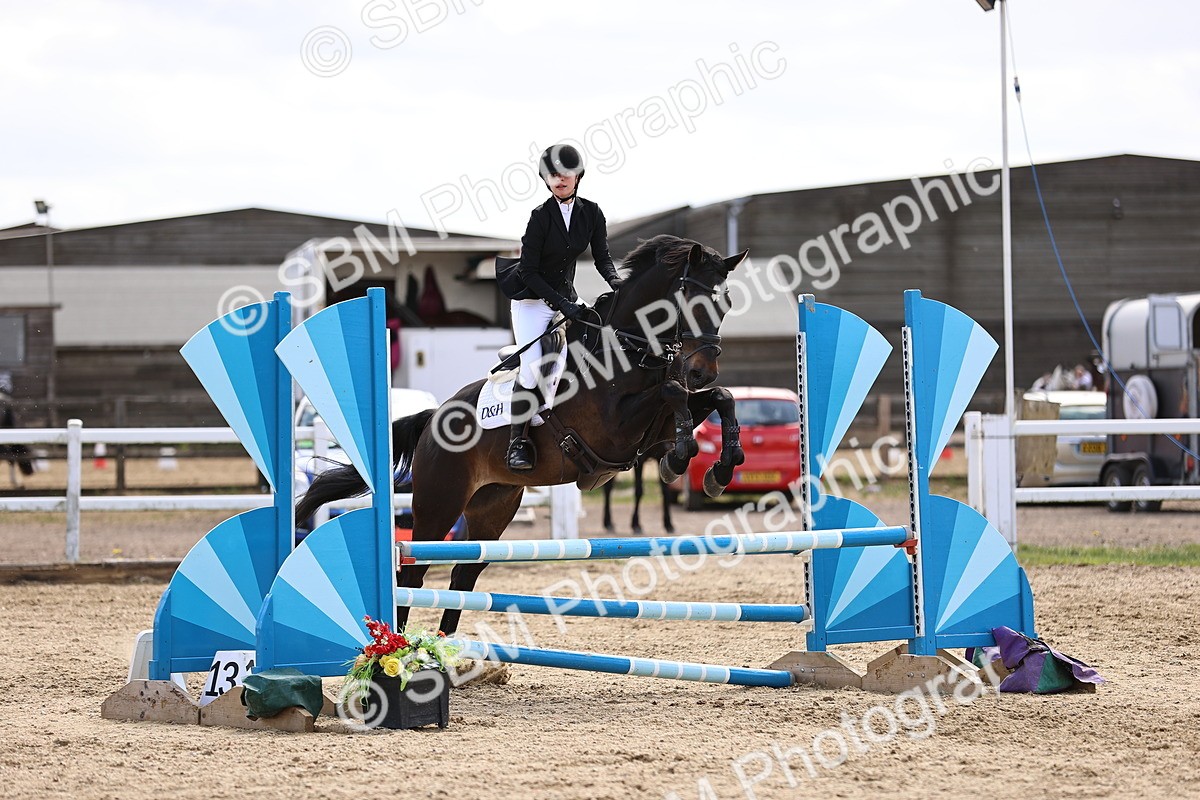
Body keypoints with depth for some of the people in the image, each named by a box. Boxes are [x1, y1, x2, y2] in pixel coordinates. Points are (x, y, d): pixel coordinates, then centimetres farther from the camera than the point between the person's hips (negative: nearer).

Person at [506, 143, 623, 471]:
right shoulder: (541, 217, -17)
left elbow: (601, 256, 3)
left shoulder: (591, 213, -2)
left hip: (566, 296, 6)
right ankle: (518, 441, -5)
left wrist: (614, 279, -20)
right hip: (532, 300, -6)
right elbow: (529, 272, -17)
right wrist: (563, 305, -23)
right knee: (532, 369, -16)